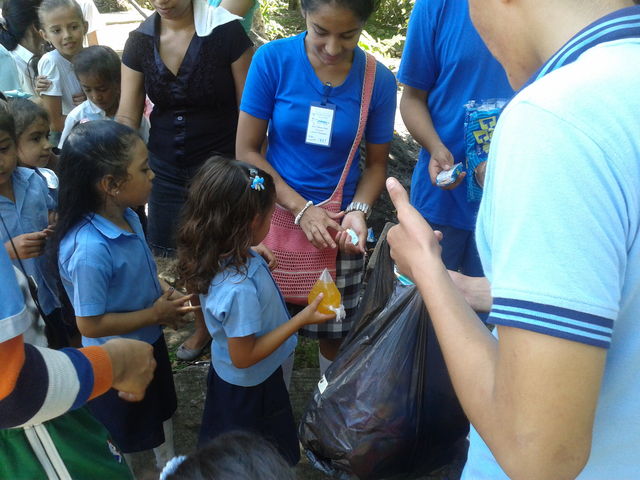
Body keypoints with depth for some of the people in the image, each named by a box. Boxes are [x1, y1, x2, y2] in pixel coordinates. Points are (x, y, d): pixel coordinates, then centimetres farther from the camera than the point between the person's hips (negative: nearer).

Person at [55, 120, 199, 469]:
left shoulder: (127, 216, -13)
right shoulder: (90, 249, -37)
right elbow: (90, 324, -28)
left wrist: (164, 301, -9)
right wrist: (155, 314, -20)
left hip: (149, 342, 8)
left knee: (160, 412, 31)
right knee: (120, 434, 22)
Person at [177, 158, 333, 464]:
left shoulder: (221, 254, -15)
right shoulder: (239, 289, -41)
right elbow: (244, 356, -29)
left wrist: (260, 258, 6)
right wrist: (301, 319, -26)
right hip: (251, 387, -8)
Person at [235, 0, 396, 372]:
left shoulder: (379, 81, -8)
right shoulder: (273, 60, -11)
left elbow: (376, 163, 3)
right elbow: (247, 151, -8)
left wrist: (358, 211, -16)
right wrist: (301, 208, -15)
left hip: (339, 226, 1)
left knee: (334, 333, 13)